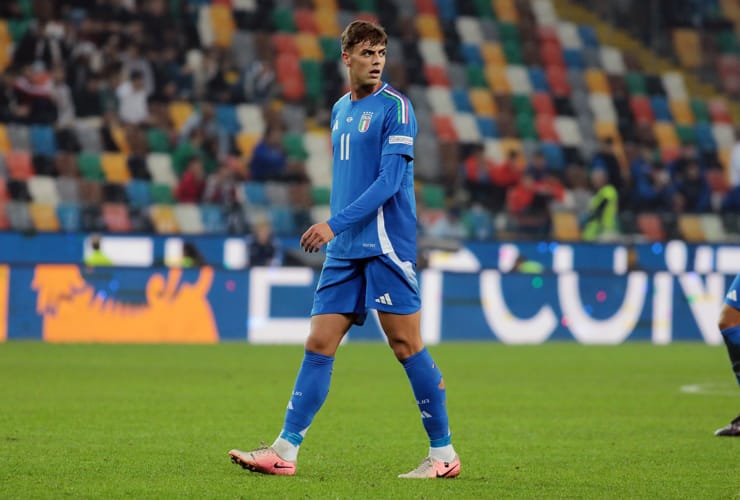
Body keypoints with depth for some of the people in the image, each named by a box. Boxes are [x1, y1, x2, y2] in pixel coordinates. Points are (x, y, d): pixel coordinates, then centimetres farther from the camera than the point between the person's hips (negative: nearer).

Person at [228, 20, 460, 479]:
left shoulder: (395, 108, -7)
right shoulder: (341, 110, 16)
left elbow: (389, 181, -16)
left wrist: (335, 225, -20)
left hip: (386, 247, -7)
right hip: (344, 251, 7)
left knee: (407, 345, -5)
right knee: (319, 346, 2)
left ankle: (444, 454, 4)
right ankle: (285, 450, 1)